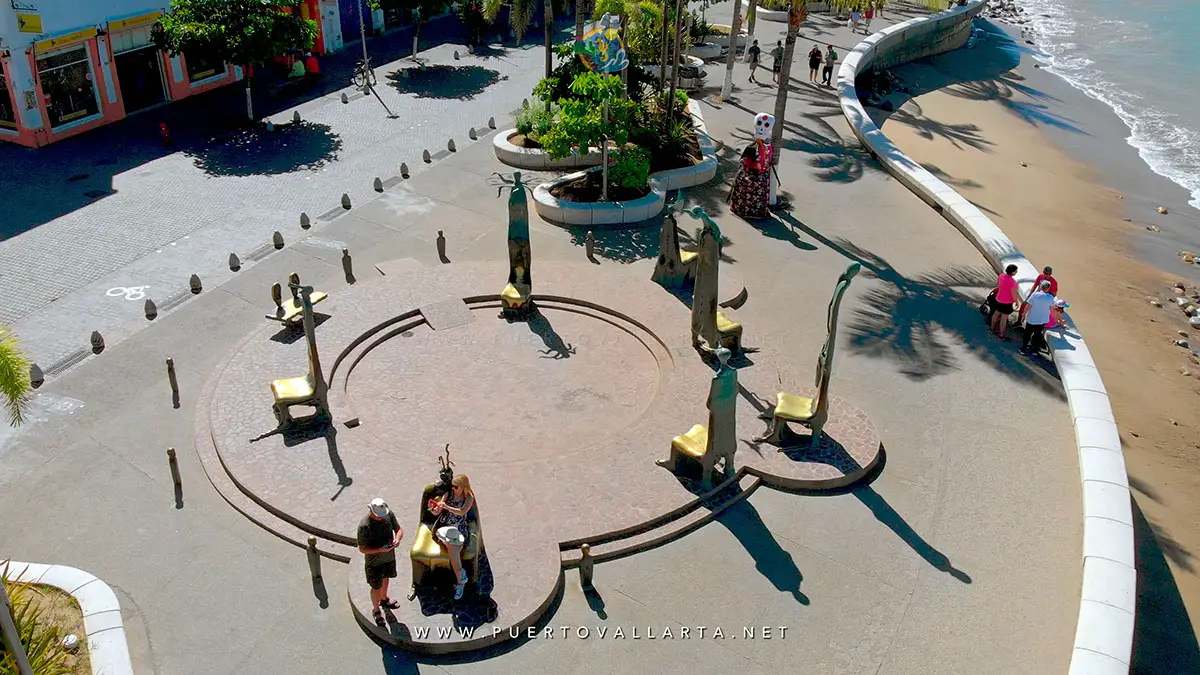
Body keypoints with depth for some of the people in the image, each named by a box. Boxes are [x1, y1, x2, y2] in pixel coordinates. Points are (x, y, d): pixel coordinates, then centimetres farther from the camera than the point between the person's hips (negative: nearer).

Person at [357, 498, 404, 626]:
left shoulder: (389, 514, -17)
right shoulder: (364, 526, -32)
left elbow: (399, 529, -3)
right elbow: (362, 548, -24)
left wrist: (397, 539, -24)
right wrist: (380, 550, -34)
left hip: (389, 557, 5)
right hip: (374, 562, -5)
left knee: (385, 578, 30)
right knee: (376, 587, 14)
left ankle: (384, 600, 58)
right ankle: (376, 609, 42)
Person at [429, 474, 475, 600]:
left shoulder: (469, 498, 1)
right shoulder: (448, 494, 7)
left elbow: (462, 512, -16)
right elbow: (437, 512, 3)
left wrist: (446, 506, -27)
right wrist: (433, 509, -21)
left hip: (459, 529, -2)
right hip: (444, 527, 2)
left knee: (453, 551, -27)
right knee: (452, 547, -28)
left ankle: (460, 582, -13)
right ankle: (461, 576, -12)